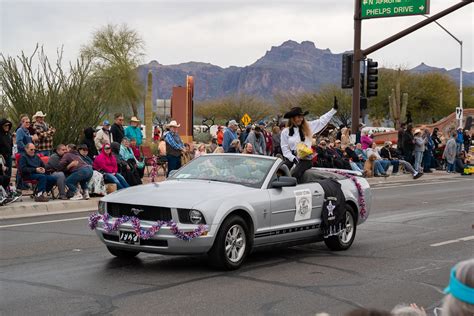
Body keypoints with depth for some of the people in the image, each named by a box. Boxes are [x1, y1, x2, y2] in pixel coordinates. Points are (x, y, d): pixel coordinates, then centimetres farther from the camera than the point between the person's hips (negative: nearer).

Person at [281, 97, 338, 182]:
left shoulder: (308, 127, 10)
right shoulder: (285, 132, 6)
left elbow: (322, 121, 12)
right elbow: (285, 148, 4)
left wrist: (334, 109, 8)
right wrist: (293, 159, -9)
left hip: (306, 159, -1)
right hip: (291, 158, 2)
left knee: (295, 174, -27)